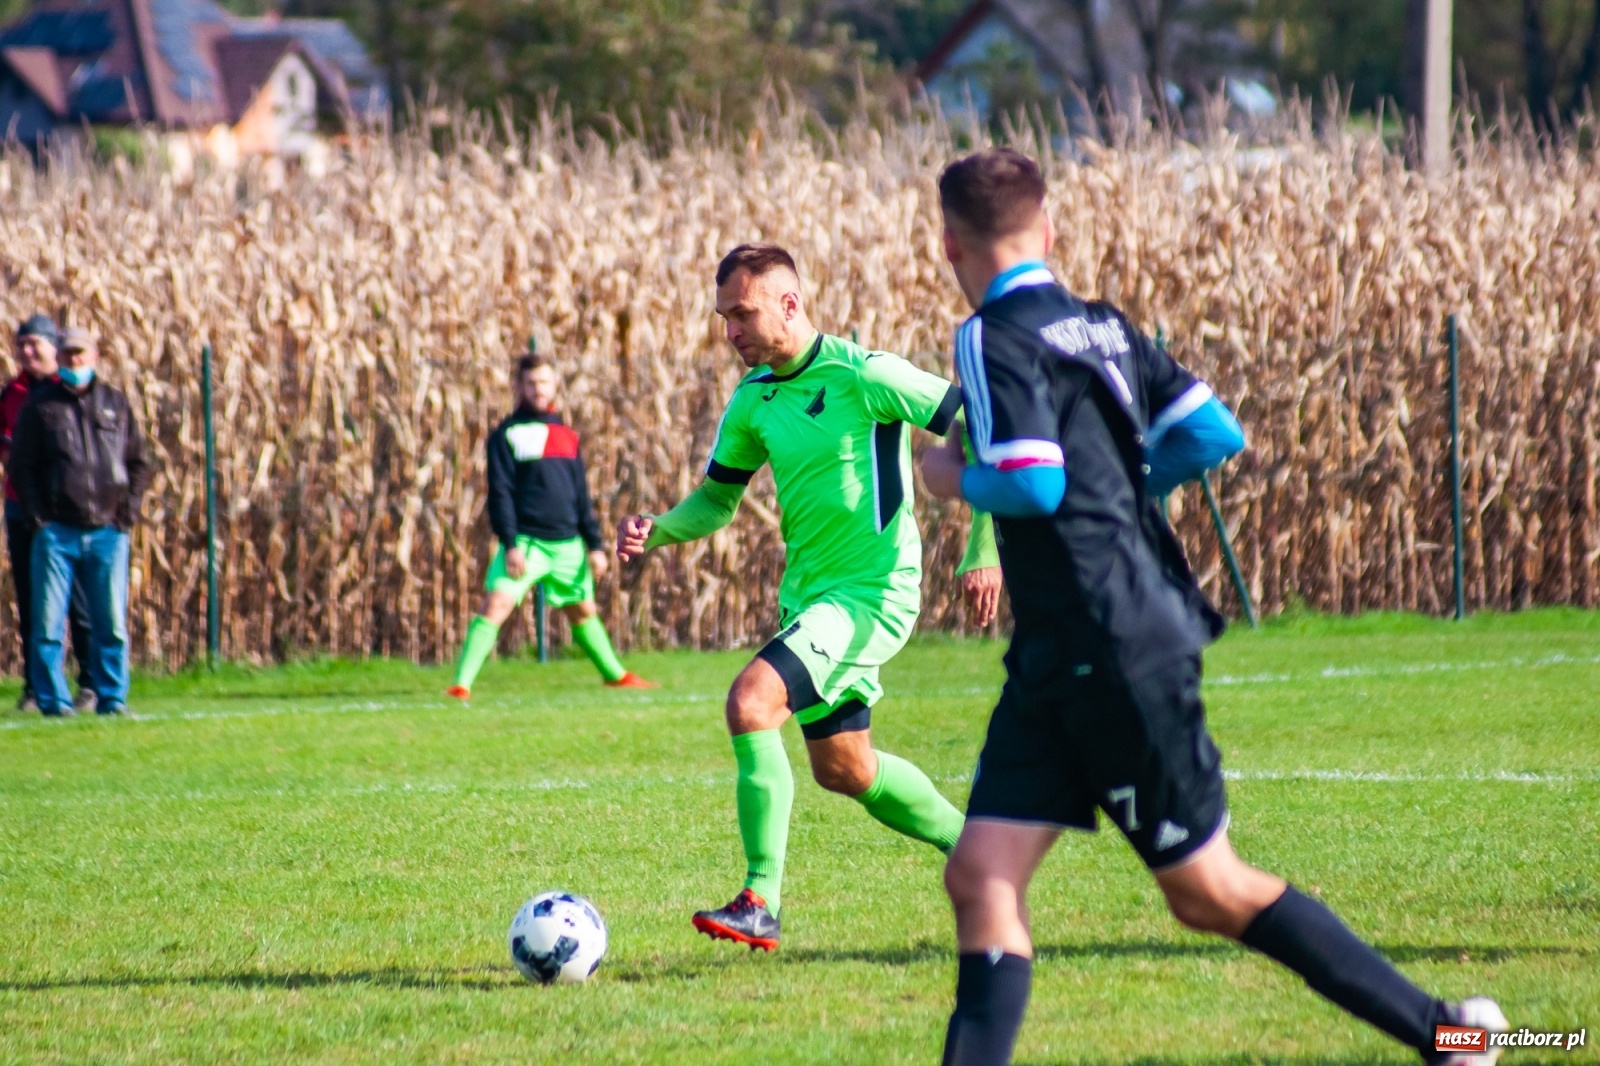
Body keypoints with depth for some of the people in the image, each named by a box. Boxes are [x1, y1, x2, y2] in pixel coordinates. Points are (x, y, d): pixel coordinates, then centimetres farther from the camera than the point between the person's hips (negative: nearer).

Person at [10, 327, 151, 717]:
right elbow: (22, 463, 5)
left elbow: (138, 462, 15)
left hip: (107, 531, 1)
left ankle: (111, 697, 7)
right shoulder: (40, 404, 6)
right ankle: (52, 699, 2)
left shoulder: (115, 403, 12)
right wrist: (37, 514, -5)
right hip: (57, 531, -1)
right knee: (48, 623, -4)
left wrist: (128, 510, 3)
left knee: (111, 623, 0)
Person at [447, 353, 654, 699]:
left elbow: (581, 495, 17)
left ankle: (615, 674, 36)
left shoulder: (566, 434, 14)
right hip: (526, 542, -5)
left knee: (584, 610, 18)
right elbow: (500, 493, -7)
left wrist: (595, 544, 12)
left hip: (568, 544, 5)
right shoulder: (507, 434, -1)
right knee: (496, 604, -19)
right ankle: (461, 683, -21)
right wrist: (510, 545, -16)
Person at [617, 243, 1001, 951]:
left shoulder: (860, 375, -16)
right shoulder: (753, 399, 7)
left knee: (751, 702, -25)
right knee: (843, 770, 18)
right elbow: (716, 498, 17)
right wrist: (656, 531, -5)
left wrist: (984, 548, -16)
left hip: (873, 591, -9)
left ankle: (761, 903, -22)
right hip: (810, 595, 9)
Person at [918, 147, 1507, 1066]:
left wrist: (958, 480, -4)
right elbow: (1216, 437, 9)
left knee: (1210, 894, 1)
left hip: (1116, 657, -9)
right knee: (982, 879, 2)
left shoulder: (996, 338, -13)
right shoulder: (1104, 328, 11)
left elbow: (1034, 482, -23)